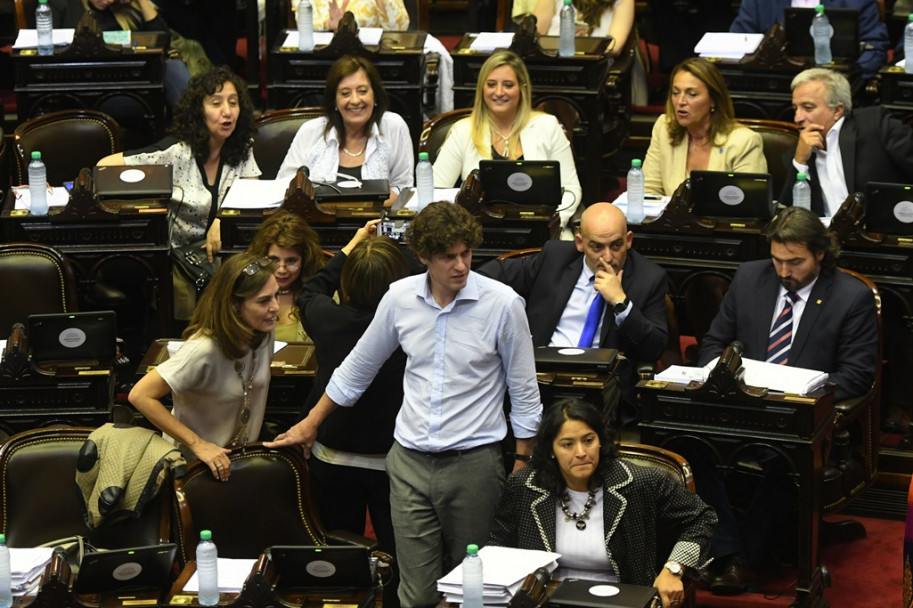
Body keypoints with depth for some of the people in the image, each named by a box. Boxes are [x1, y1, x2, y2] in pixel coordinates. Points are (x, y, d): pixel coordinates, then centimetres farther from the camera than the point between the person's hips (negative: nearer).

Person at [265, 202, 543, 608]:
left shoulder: (502, 303, -8)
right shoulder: (400, 298, 1)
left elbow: (524, 393, 0)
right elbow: (358, 368, 16)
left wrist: (522, 464, -1)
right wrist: (311, 423, 22)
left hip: (474, 463, -2)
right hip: (410, 462, 2)